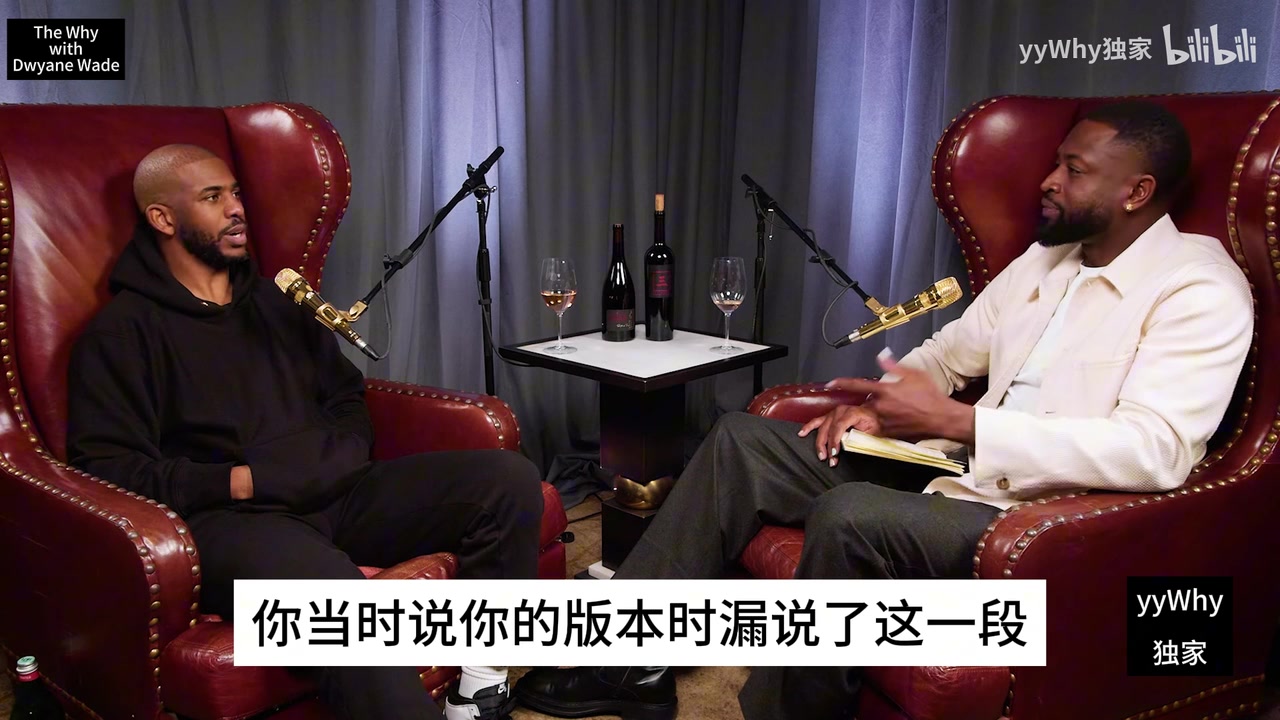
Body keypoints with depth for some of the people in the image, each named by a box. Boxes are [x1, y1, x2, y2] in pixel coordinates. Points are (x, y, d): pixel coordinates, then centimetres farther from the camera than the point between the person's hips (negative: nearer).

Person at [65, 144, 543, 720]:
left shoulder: (275, 301, 23)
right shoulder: (123, 331, 4)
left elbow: (348, 398, 27)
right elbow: (103, 466, -5)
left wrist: (343, 452, 5)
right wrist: (238, 481, -14)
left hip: (337, 496, 6)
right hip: (228, 517, -6)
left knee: (509, 479, -15)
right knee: (332, 589, -42)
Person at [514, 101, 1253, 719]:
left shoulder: (1199, 290, -12)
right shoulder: (1043, 258, 14)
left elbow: (1156, 451, -25)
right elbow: (950, 351, 21)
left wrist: (953, 420, -26)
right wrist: (881, 400, -2)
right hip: (956, 468, 9)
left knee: (851, 518, -36)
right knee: (743, 441, 0)